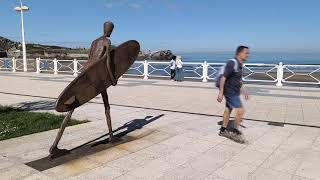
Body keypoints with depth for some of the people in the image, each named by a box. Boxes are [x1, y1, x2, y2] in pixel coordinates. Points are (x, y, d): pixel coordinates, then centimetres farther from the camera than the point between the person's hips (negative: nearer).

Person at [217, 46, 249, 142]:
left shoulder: (239, 65, 11)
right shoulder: (232, 63, -19)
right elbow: (223, 78, -22)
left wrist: (243, 91, 21)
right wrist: (221, 92, -25)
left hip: (234, 92, 10)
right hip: (230, 92, -10)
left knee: (228, 109, 15)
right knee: (240, 110, -9)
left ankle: (223, 130, 26)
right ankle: (236, 131, 5)